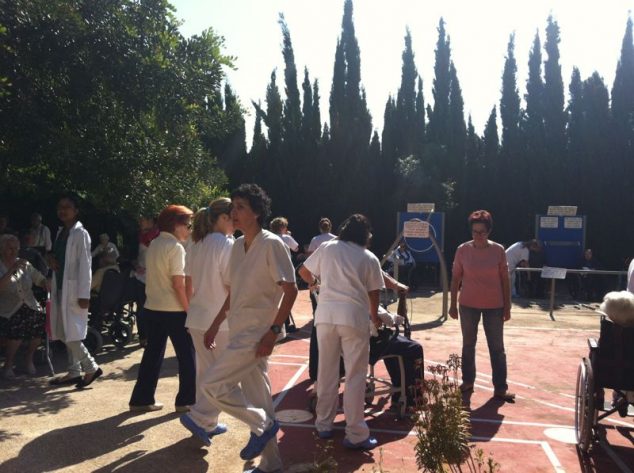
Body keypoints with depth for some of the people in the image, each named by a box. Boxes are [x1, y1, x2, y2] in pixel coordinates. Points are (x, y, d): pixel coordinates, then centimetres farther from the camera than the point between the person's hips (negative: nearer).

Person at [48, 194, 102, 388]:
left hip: (73, 290, -8)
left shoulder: (81, 234, -11)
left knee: (71, 333, -9)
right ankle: (74, 372, 20)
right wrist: (51, 258, 0)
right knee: (65, 334, 11)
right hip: (60, 288, 8)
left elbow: (85, 265, -15)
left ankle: (91, 367, 6)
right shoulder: (60, 232, 12)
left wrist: (84, 294, -19)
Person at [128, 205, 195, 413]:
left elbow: (157, 277, 14)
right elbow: (179, 284, -19)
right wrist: (190, 310, -13)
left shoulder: (153, 245, 10)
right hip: (174, 310, -8)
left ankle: (141, 399, 18)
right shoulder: (175, 247, -15)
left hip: (153, 308, 8)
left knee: (153, 354, 14)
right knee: (187, 355, 6)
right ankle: (187, 400, 13)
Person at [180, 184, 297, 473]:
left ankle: (262, 425, 9)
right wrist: (215, 326, 17)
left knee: (213, 385, -11)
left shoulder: (271, 244, -13)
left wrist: (273, 331, -21)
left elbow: (290, 290, -17)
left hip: (258, 332, -8)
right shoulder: (237, 246, 10)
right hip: (239, 332, 8)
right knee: (256, 398, 14)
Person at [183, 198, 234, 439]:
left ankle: (207, 422, 27)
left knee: (205, 370, 17)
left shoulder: (196, 244, 8)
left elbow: (189, 285, 12)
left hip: (197, 318, 8)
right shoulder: (226, 243, -15)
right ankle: (201, 416, 3)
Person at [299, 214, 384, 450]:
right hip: (354, 316, -2)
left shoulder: (327, 247, 9)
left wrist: (315, 282, 38)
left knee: (326, 372, 15)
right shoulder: (370, 258, 6)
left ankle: (324, 425, 27)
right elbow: (374, 294, 7)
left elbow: (304, 272, 18)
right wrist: (374, 316, 26)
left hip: (326, 314, 3)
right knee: (355, 377, 5)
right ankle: (356, 435, 10)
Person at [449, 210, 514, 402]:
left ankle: (500, 388, 12)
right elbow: (456, 278, 1)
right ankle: (468, 381, 27)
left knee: (497, 348, 5)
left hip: (494, 306, -1)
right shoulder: (463, 250, -5)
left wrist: (507, 306, -1)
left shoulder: (498, 250, -5)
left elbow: (505, 279, 0)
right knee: (468, 345, 12)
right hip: (468, 305, 1)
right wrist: (453, 304, 0)